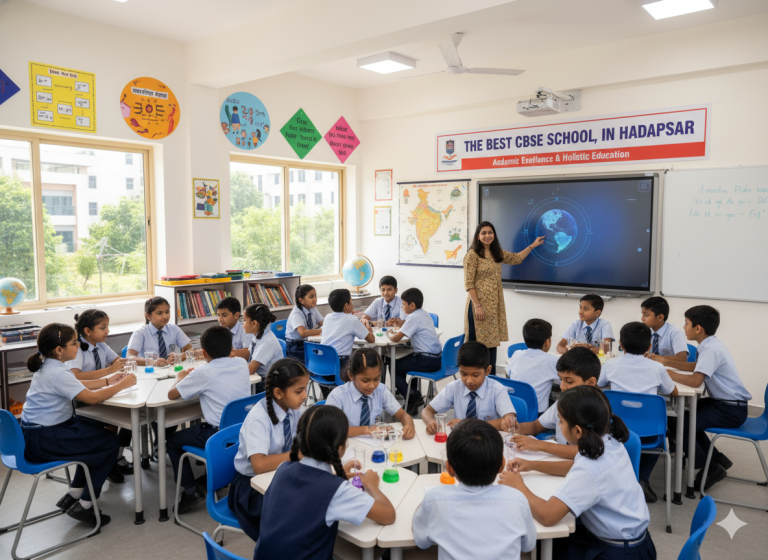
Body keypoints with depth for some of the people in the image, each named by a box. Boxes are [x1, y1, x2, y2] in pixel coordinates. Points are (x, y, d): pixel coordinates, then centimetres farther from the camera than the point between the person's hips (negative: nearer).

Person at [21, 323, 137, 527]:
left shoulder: (48, 366, 7)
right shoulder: (57, 374, -24)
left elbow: (77, 385, 20)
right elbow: (91, 397, -27)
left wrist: (108, 381, 10)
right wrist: (122, 384, -14)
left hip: (37, 431, 10)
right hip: (41, 440, -10)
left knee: (98, 432, 20)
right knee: (110, 444, -5)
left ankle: (73, 495, 24)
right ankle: (84, 506, 5)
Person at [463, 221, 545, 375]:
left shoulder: (498, 253, 12)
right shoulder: (472, 255, -9)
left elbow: (516, 258, 30)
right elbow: (468, 284, -12)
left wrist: (533, 245, 29)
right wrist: (477, 306, -17)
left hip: (495, 306, 7)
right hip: (479, 304, -7)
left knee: (491, 341, 10)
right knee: (478, 342, -3)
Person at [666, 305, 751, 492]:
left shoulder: (711, 349, -23)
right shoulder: (710, 344, 7)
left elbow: (695, 381, -32)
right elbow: (694, 366, 23)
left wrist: (669, 374, -19)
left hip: (731, 410, -10)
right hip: (723, 402, 10)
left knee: (676, 423, -16)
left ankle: (711, 468, 1)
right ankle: (717, 458, 25)